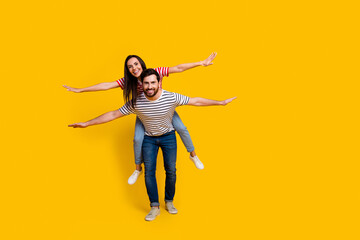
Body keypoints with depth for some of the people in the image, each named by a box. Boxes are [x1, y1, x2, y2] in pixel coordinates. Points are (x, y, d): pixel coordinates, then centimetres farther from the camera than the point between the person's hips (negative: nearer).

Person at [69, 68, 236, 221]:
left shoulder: (172, 97, -25)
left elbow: (196, 101, -14)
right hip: (149, 138, 0)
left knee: (171, 170, 0)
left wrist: (221, 102, -10)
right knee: (149, 171, -5)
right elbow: (113, 114, -16)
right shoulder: (136, 103, -24)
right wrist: (87, 123, -18)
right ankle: (155, 207, 7)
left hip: (168, 136, 0)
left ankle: (169, 202, 20)